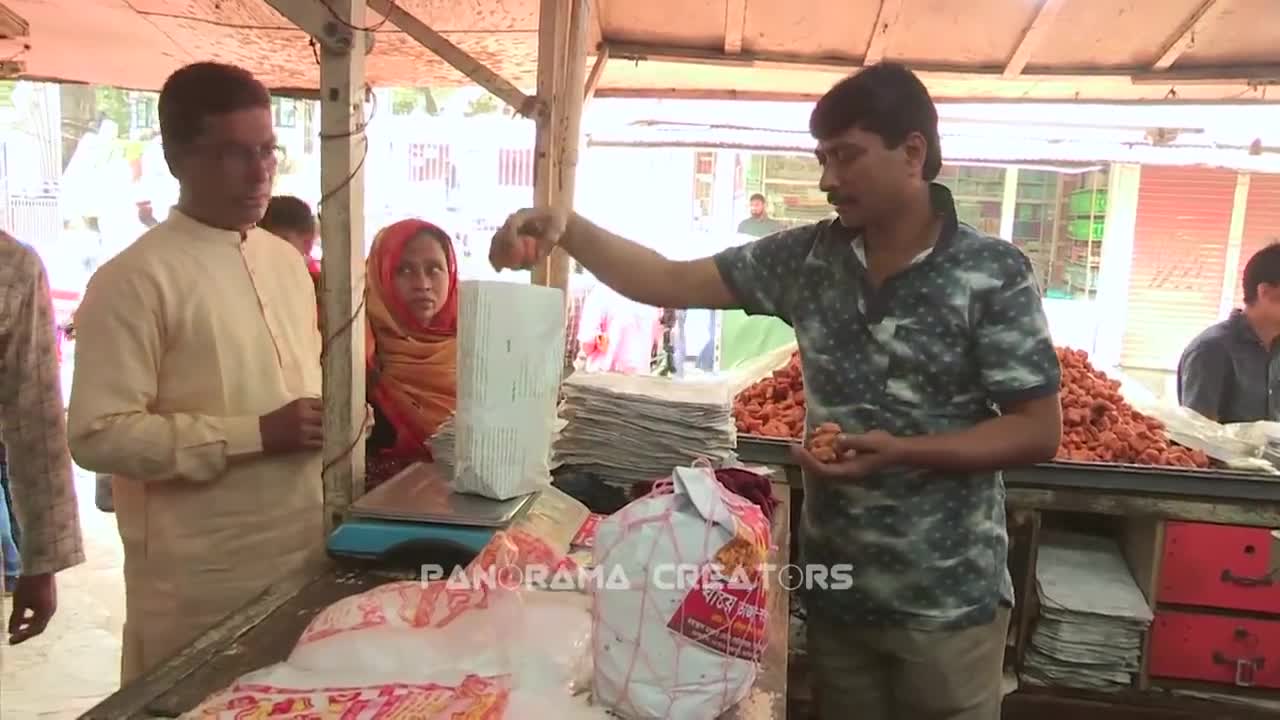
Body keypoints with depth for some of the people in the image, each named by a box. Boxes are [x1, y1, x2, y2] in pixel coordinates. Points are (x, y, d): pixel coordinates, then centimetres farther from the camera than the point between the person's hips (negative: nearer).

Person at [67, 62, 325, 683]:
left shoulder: (286, 261, 10)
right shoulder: (135, 279, -12)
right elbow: (99, 434, -16)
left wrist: (329, 416, -1)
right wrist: (255, 436, -21)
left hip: (302, 553, 6)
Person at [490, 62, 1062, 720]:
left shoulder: (994, 273, -12)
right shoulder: (808, 257, -1)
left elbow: (1039, 431, -11)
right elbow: (672, 283, 0)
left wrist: (902, 451, -23)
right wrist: (568, 228, -14)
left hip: (945, 604, -3)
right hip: (833, 590, 4)